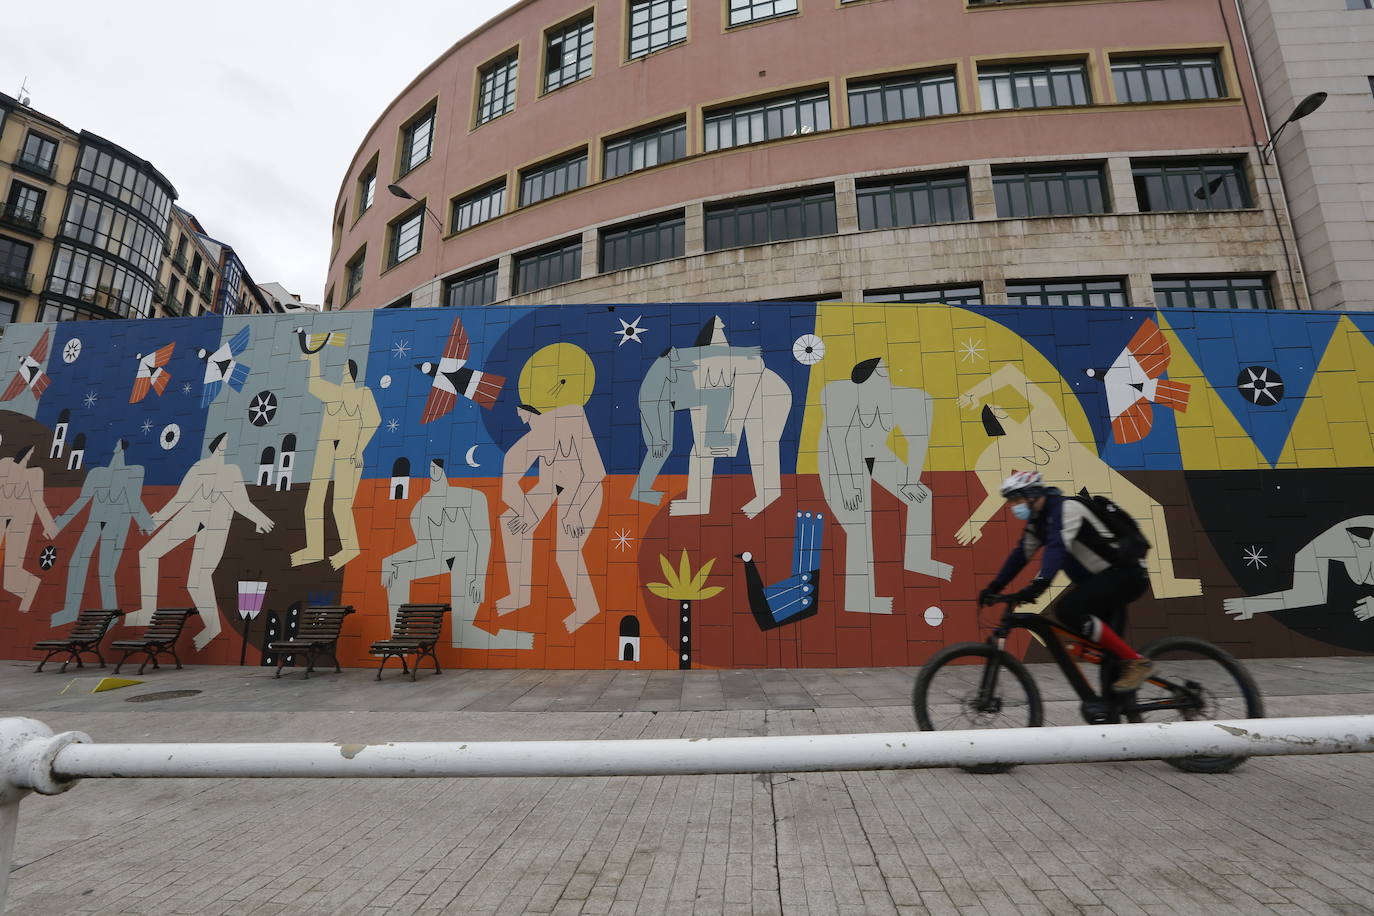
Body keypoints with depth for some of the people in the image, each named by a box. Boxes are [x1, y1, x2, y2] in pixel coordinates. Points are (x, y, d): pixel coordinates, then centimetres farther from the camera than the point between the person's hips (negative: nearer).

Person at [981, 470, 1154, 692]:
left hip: (1124, 574, -10)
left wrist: (1038, 585, -47)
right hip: (1100, 581, 10)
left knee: (1067, 609, -26)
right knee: (1107, 652, 12)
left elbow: (1057, 548, -35)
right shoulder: (1038, 520, 9)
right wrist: (994, 587, 3)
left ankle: (1136, 661, -17)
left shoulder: (1066, 508, -19)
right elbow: (1020, 554, 10)